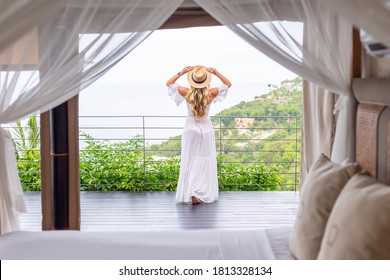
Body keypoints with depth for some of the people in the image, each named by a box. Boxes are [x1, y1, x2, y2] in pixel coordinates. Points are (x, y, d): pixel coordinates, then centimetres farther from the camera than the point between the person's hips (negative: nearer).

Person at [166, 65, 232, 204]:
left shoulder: (187, 93, -13)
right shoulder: (211, 93, -13)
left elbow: (169, 83, 2)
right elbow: (228, 84, 2)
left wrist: (181, 72, -3)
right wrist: (216, 73, -6)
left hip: (190, 129, 0)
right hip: (206, 129, 0)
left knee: (190, 163, 8)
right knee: (205, 163, 7)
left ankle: (190, 192, 1)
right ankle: (203, 194, 4)